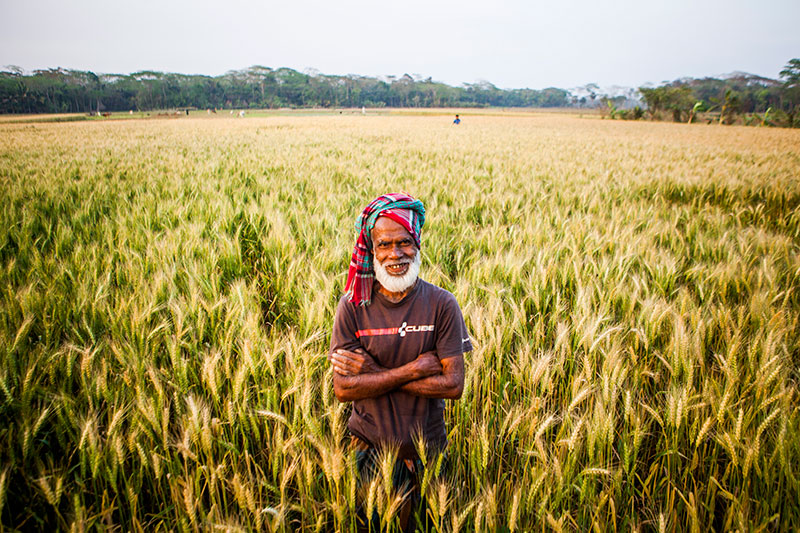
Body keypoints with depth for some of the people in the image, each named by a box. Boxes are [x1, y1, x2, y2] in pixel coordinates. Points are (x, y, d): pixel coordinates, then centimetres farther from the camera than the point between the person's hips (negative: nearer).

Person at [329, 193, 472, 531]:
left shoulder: (442, 305, -10)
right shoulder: (352, 306, -9)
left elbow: (453, 385, -15)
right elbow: (342, 388, -14)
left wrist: (375, 373, -19)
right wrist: (413, 369, -22)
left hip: (427, 450, 0)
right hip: (370, 449, 0)